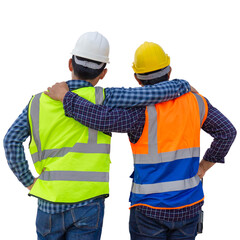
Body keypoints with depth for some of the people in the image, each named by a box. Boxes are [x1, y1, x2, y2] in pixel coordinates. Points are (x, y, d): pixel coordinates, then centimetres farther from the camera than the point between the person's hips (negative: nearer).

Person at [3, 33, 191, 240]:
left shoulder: (39, 102, 4)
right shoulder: (101, 99, -6)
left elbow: (12, 141, -4)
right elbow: (155, 93, -9)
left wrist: (29, 182, 4)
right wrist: (184, 86, 10)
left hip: (49, 205, 3)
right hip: (88, 204, -2)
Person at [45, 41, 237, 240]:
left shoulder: (141, 109, -17)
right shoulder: (194, 101, -1)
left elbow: (102, 119, -31)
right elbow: (227, 132, -1)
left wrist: (65, 96, -17)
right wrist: (202, 169, 5)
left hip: (150, 208, -4)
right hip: (189, 205, 5)